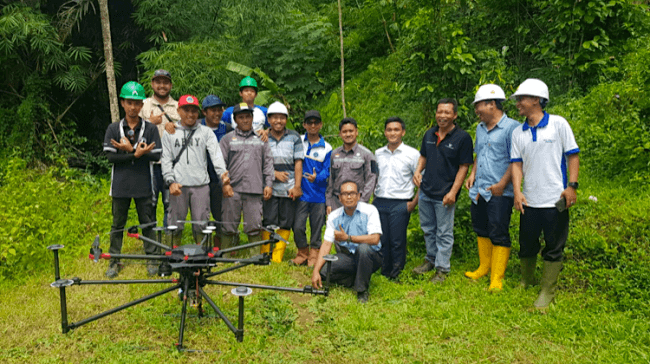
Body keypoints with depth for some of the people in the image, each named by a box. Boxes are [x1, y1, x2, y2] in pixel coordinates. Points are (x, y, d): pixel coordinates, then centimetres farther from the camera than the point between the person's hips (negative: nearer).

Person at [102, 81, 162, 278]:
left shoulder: (150, 129, 0)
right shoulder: (113, 129, 2)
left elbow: (156, 156, -7)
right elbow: (110, 156, -7)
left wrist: (130, 150, -17)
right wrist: (137, 154, -19)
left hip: (143, 185, -1)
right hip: (121, 185, 1)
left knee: (147, 223, 7)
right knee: (118, 224, 10)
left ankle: (152, 259, 18)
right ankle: (114, 260, 22)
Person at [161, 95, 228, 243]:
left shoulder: (206, 132, 9)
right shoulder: (170, 133, 11)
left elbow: (216, 154, -4)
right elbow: (166, 160, 6)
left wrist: (223, 173, -22)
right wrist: (170, 182, -9)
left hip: (201, 184, 0)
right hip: (178, 185, 0)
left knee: (201, 223, 3)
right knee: (175, 223, 5)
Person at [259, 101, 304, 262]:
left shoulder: (294, 137, 6)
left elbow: (298, 162, 3)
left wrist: (297, 186, -5)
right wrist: (275, 173, -10)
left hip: (289, 188, 1)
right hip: (269, 188, -1)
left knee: (285, 224, 3)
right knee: (268, 223, -4)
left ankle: (277, 258, 12)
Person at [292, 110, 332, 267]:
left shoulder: (326, 148, 1)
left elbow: (327, 171, -4)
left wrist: (317, 177, -24)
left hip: (319, 195, 0)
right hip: (302, 193, 1)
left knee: (316, 228, 6)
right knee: (298, 227, -3)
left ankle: (313, 256, 21)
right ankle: (302, 254, 19)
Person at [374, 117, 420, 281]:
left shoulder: (412, 154, -1)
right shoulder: (378, 154, 12)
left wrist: (414, 202, -7)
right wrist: (371, 197, 12)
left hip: (400, 204, -4)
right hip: (379, 203, 4)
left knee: (397, 242, -2)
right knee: (381, 240, 7)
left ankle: (396, 276, 11)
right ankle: (384, 274, 21)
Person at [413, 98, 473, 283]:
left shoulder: (462, 137, -10)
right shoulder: (429, 134, 7)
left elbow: (463, 167, -11)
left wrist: (453, 192, -16)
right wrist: (417, 171, 0)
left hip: (444, 194, -6)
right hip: (425, 191, 6)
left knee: (444, 233, 3)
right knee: (428, 229, 18)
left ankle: (442, 268, 14)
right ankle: (431, 259, 35)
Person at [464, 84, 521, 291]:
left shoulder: (511, 127, -11)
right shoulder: (480, 128, 14)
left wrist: (502, 184, -18)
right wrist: (472, 174, 11)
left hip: (499, 193, -8)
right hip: (478, 191, 8)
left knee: (499, 235, -1)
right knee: (481, 231, 18)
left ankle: (497, 278, 9)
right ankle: (484, 267, 34)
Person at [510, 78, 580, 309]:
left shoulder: (558, 124, -3)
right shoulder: (518, 133, 7)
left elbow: (573, 156, -1)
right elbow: (516, 164, 4)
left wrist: (572, 186, -9)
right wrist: (517, 192, -8)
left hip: (555, 201, -4)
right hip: (529, 201, 4)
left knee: (553, 248, 5)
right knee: (526, 244, 14)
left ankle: (547, 293, 16)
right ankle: (526, 282, 35)